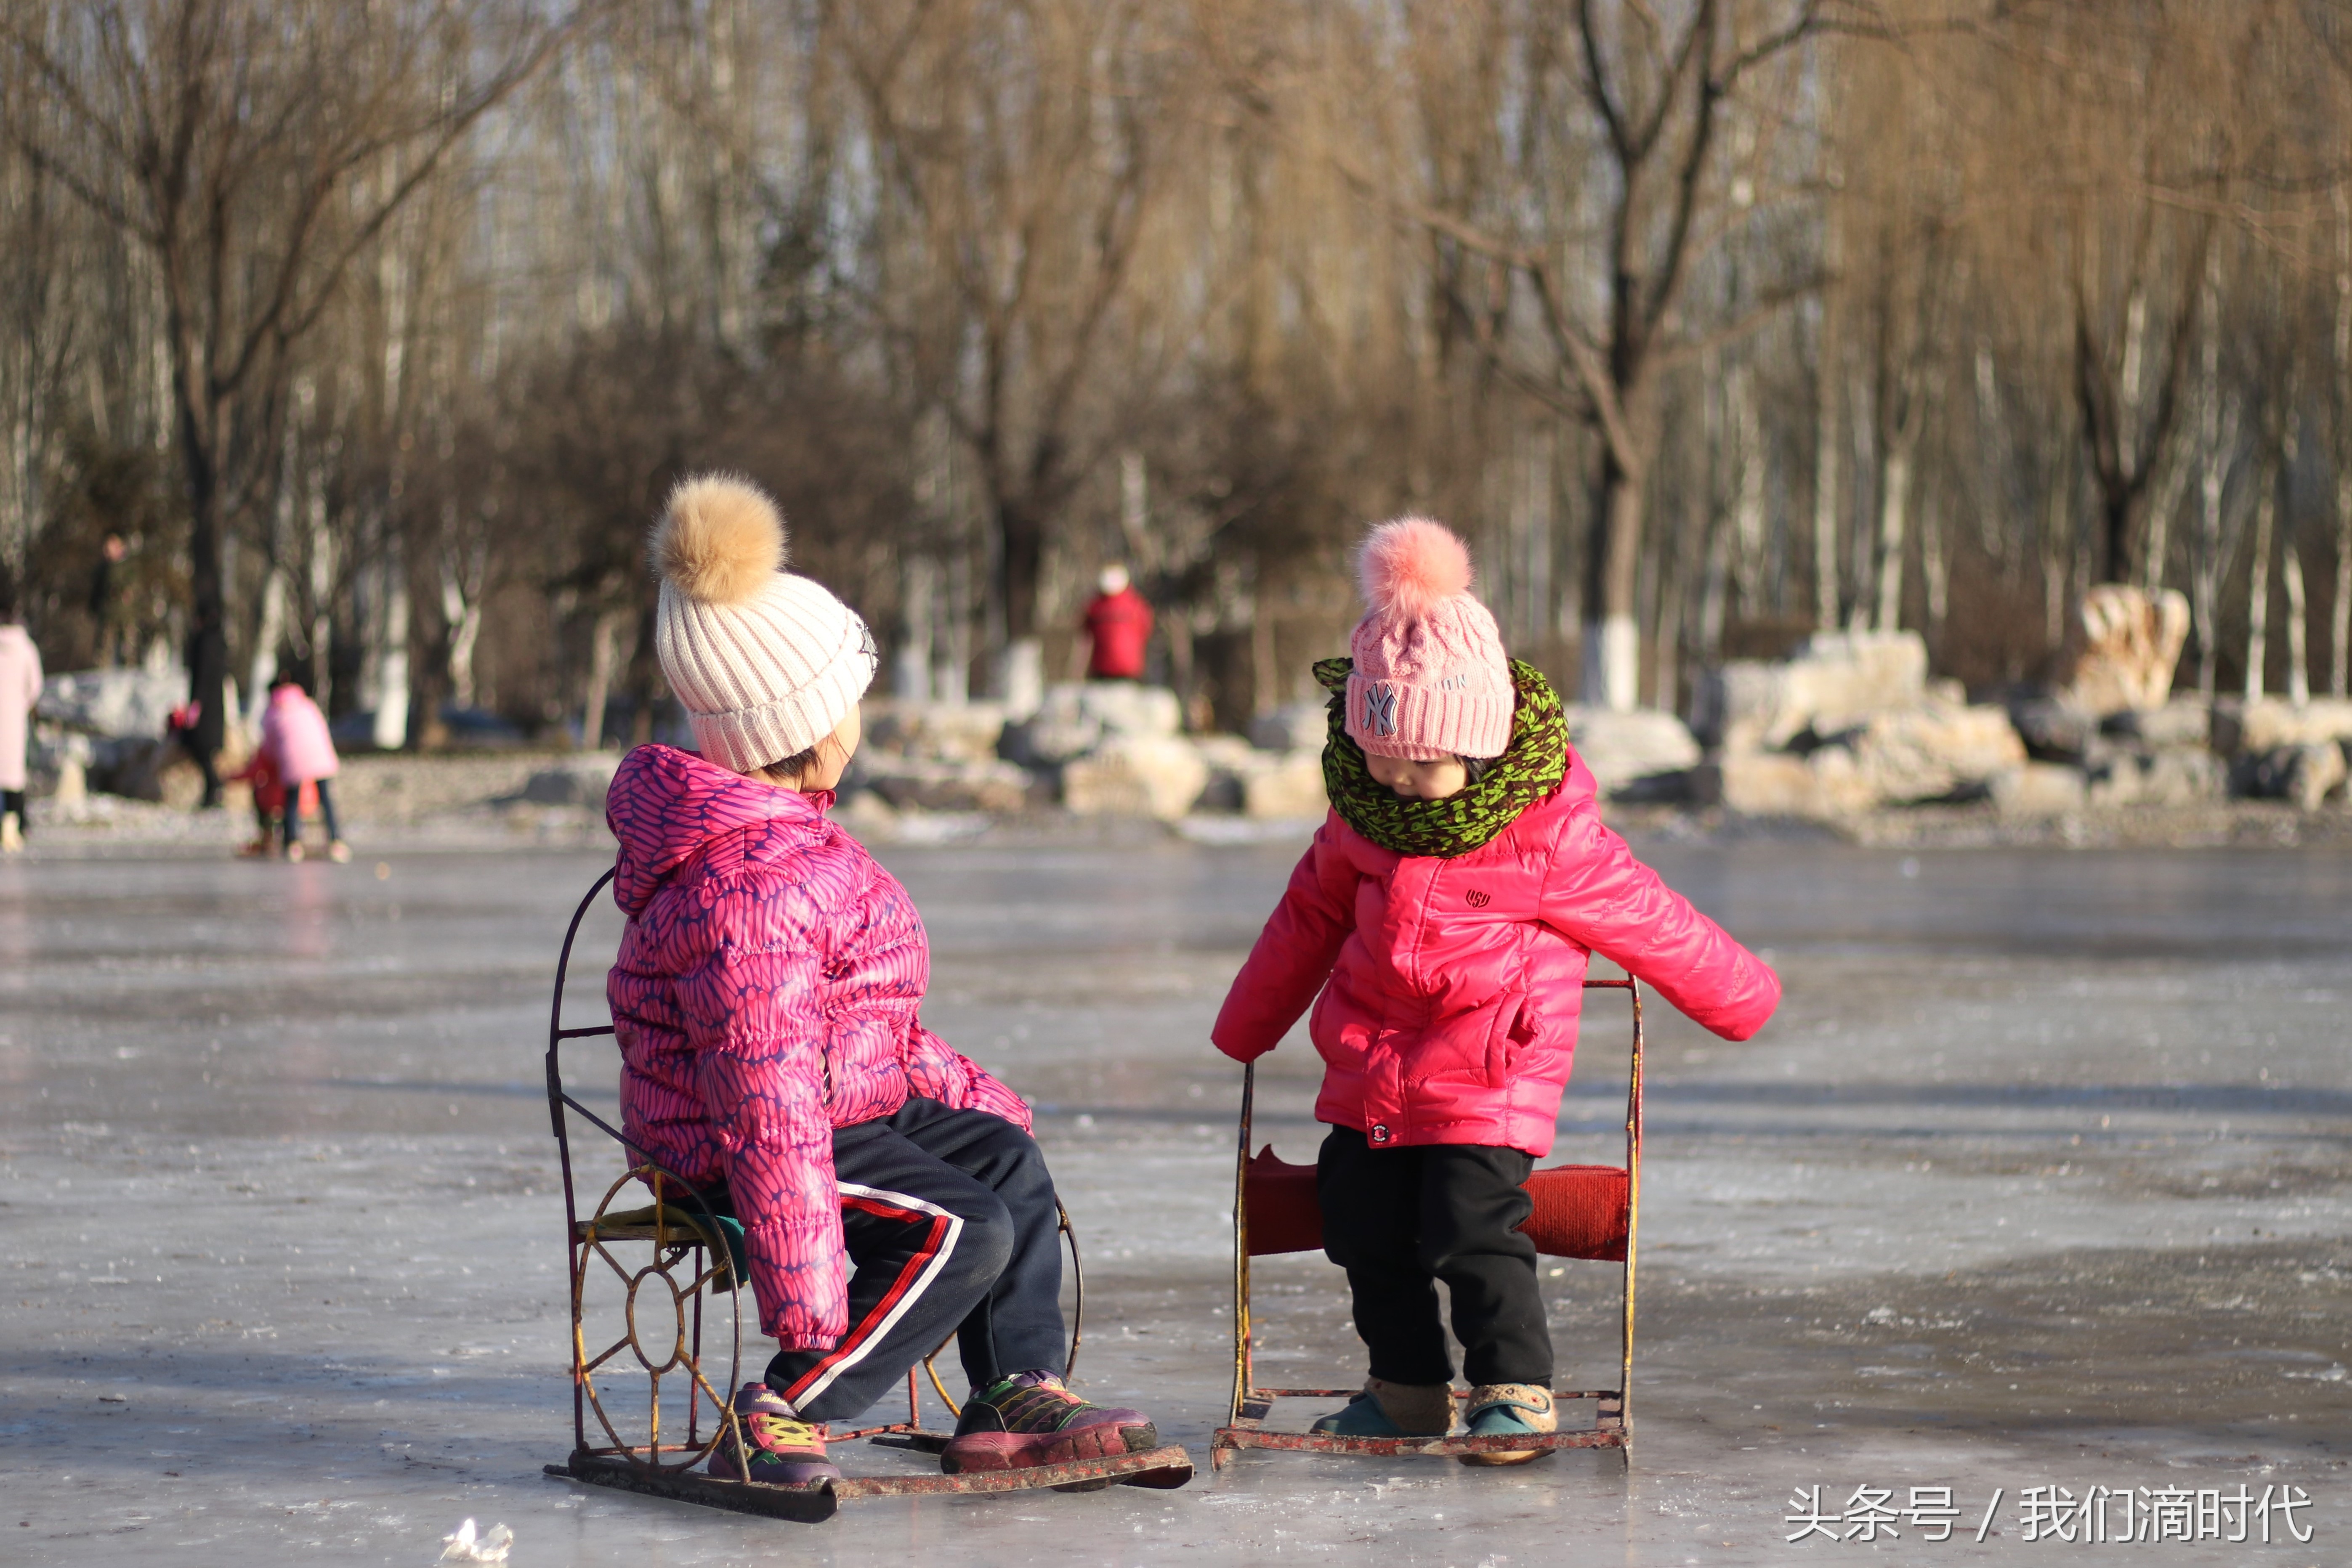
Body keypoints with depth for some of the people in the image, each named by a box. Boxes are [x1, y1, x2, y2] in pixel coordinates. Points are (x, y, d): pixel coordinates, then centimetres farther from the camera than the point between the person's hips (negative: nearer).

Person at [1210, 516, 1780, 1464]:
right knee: (1365, 1231, 9)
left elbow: (1646, 921, -4)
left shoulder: (1549, 832, -16)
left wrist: (1738, 997, 7)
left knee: (1472, 1233, -15)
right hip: (1369, 1067, 6)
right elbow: (1312, 913, 17)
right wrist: (1247, 1025, 28)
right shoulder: (1360, 815, 0)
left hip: (1489, 1078, -6)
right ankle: (1408, 1385, 26)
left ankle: (1515, 1388, 1)